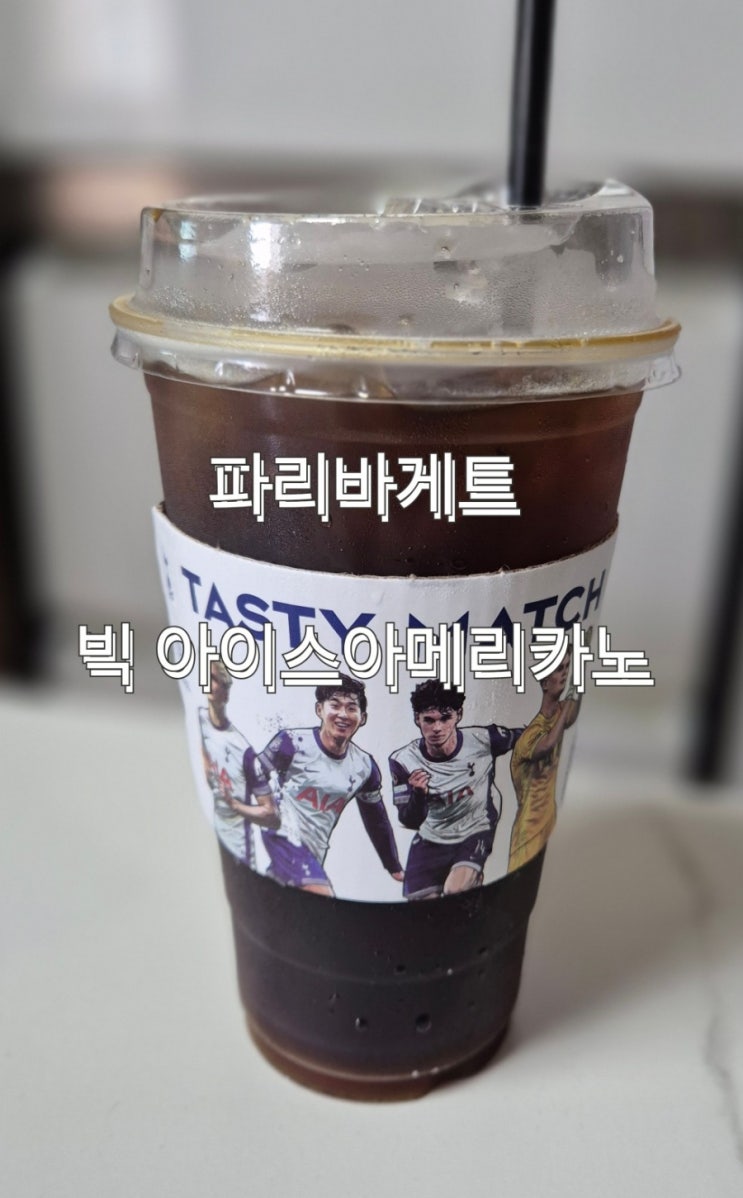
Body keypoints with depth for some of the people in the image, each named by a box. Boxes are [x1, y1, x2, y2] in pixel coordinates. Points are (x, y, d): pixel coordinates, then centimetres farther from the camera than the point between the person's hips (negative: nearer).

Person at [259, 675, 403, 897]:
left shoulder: (365, 767, 4)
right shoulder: (293, 742, -12)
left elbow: (377, 821, 15)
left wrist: (395, 868, 20)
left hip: (315, 854, 6)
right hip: (284, 837, -6)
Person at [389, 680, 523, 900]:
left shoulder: (482, 739, -20)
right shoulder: (403, 761, -18)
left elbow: (527, 737, 0)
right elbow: (410, 822, -14)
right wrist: (418, 795, -32)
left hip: (476, 833, -2)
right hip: (431, 841, 2)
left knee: (455, 891, -26)